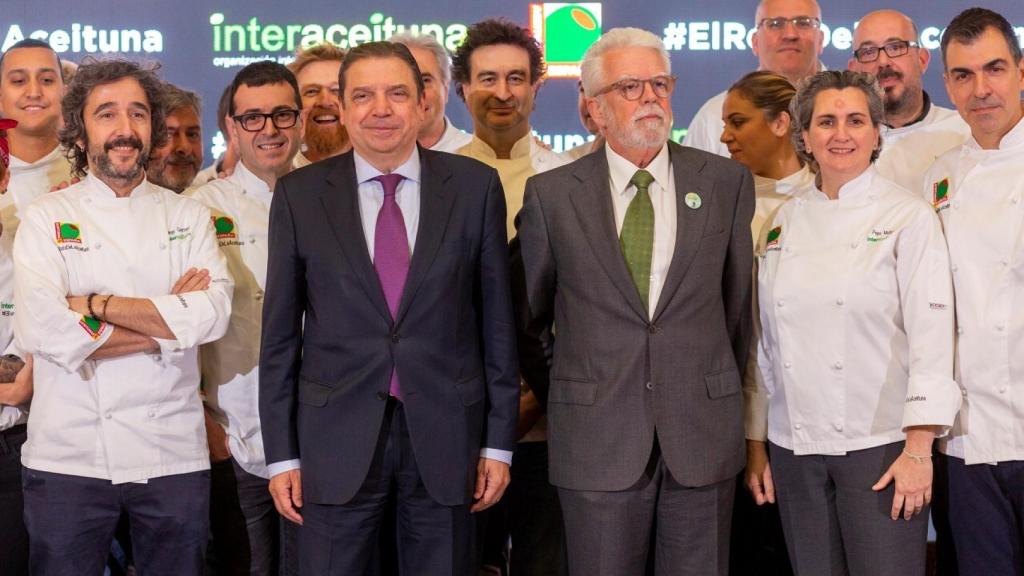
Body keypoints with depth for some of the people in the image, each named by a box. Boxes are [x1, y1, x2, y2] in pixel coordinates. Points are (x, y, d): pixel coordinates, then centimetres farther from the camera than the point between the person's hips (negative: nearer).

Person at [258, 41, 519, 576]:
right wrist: (281, 454, 1)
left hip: (445, 432, 0)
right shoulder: (298, 195, 1)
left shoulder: (475, 186, 1)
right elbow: (280, 332, 3)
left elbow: (497, 319, 3)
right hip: (337, 435, 0)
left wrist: (498, 442, 2)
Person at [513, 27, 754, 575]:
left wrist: (720, 396, 13)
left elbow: (737, 302, 10)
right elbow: (524, 314, 9)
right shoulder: (551, 195, 0)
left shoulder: (726, 182, 3)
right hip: (596, 435, -1)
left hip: (703, 432, 1)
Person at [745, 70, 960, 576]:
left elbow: (931, 335, -9)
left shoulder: (910, 217, -4)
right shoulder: (782, 224, 9)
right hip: (794, 448, 4)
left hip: (880, 445, -4)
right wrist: (755, 444, 10)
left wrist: (919, 449, -15)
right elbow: (765, 343, 11)